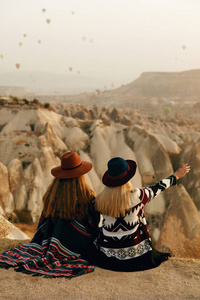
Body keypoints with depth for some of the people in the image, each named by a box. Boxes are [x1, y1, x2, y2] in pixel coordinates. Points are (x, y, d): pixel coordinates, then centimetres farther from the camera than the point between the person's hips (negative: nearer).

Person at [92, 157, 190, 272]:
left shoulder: (101, 199, -14)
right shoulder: (136, 196, -23)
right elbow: (155, 189, -6)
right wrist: (176, 176, 10)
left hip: (107, 252, 2)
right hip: (132, 252, -2)